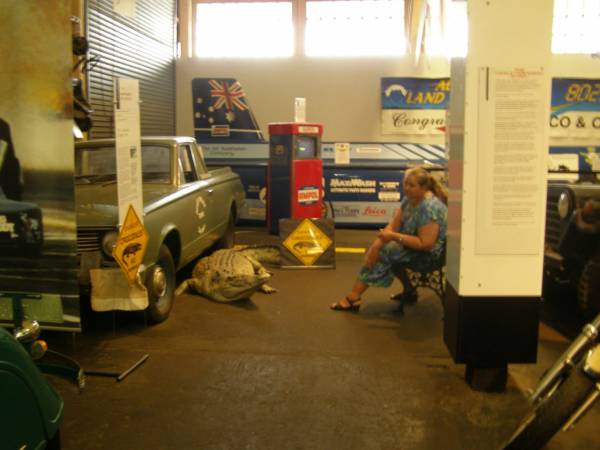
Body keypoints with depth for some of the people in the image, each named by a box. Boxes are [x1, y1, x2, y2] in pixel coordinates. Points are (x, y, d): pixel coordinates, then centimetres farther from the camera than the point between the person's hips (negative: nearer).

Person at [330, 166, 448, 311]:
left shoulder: (429, 208, -27)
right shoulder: (409, 198, 0)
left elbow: (425, 244, -29)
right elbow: (393, 225, -2)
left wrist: (394, 236, -27)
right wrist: (377, 243, -18)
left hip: (428, 253, -9)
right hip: (412, 243, 9)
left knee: (383, 252, -17)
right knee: (378, 247, 6)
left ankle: (353, 298, -8)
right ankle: (409, 291, 12)